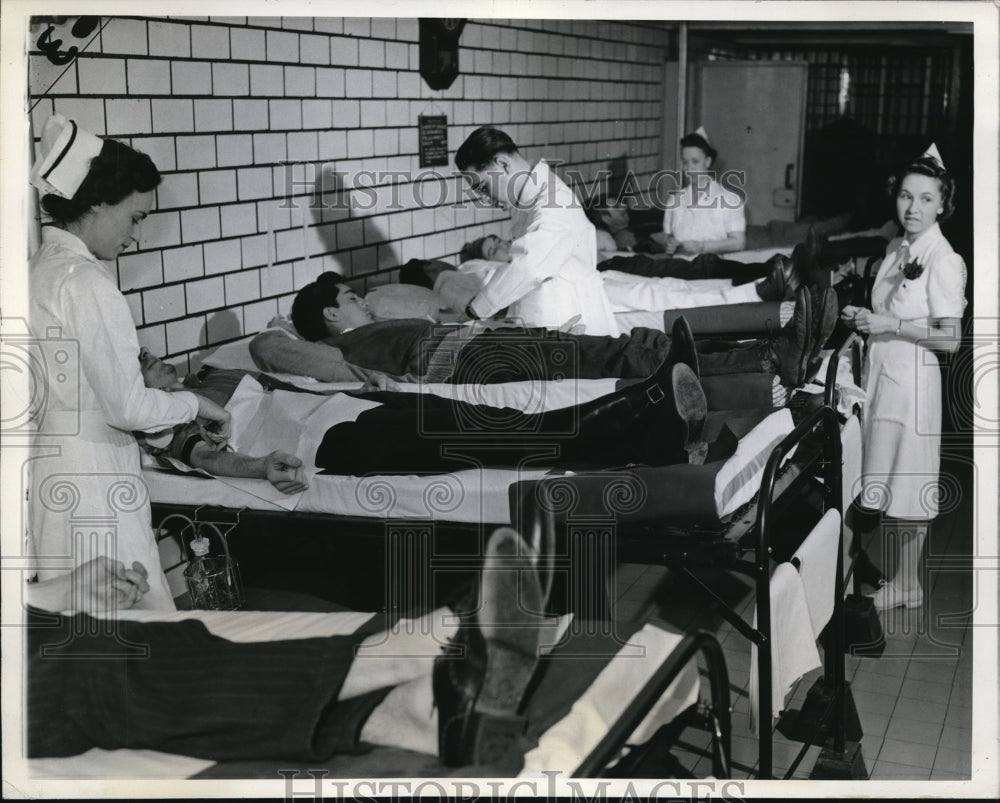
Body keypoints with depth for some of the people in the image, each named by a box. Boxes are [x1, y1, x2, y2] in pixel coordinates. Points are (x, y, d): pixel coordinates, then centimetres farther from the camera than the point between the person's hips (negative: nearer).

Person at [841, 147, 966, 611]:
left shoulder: (943, 260, -13)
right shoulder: (897, 250, 10)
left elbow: (950, 338, -16)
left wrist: (890, 325, -18)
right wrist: (864, 318, 4)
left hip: (911, 380, -7)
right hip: (880, 374, 8)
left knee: (907, 488, 2)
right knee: (883, 484, 13)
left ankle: (906, 587, 15)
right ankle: (890, 572, 26)